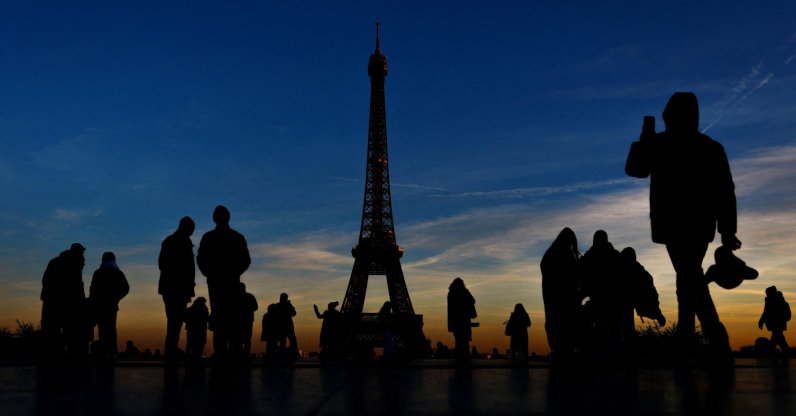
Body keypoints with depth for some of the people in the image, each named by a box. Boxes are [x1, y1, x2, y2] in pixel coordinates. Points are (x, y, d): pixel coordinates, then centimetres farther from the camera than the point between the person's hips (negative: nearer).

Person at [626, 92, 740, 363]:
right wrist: (728, 230, 9)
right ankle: (685, 339, 22)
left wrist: (645, 137, 17)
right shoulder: (712, 148, 8)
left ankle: (718, 343, -20)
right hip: (701, 224, 5)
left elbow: (634, 168, 8)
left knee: (689, 280, -9)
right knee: (689, 278, 18)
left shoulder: (660, 143, -4)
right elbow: (726, 191, 6)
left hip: (674, 224, -5)